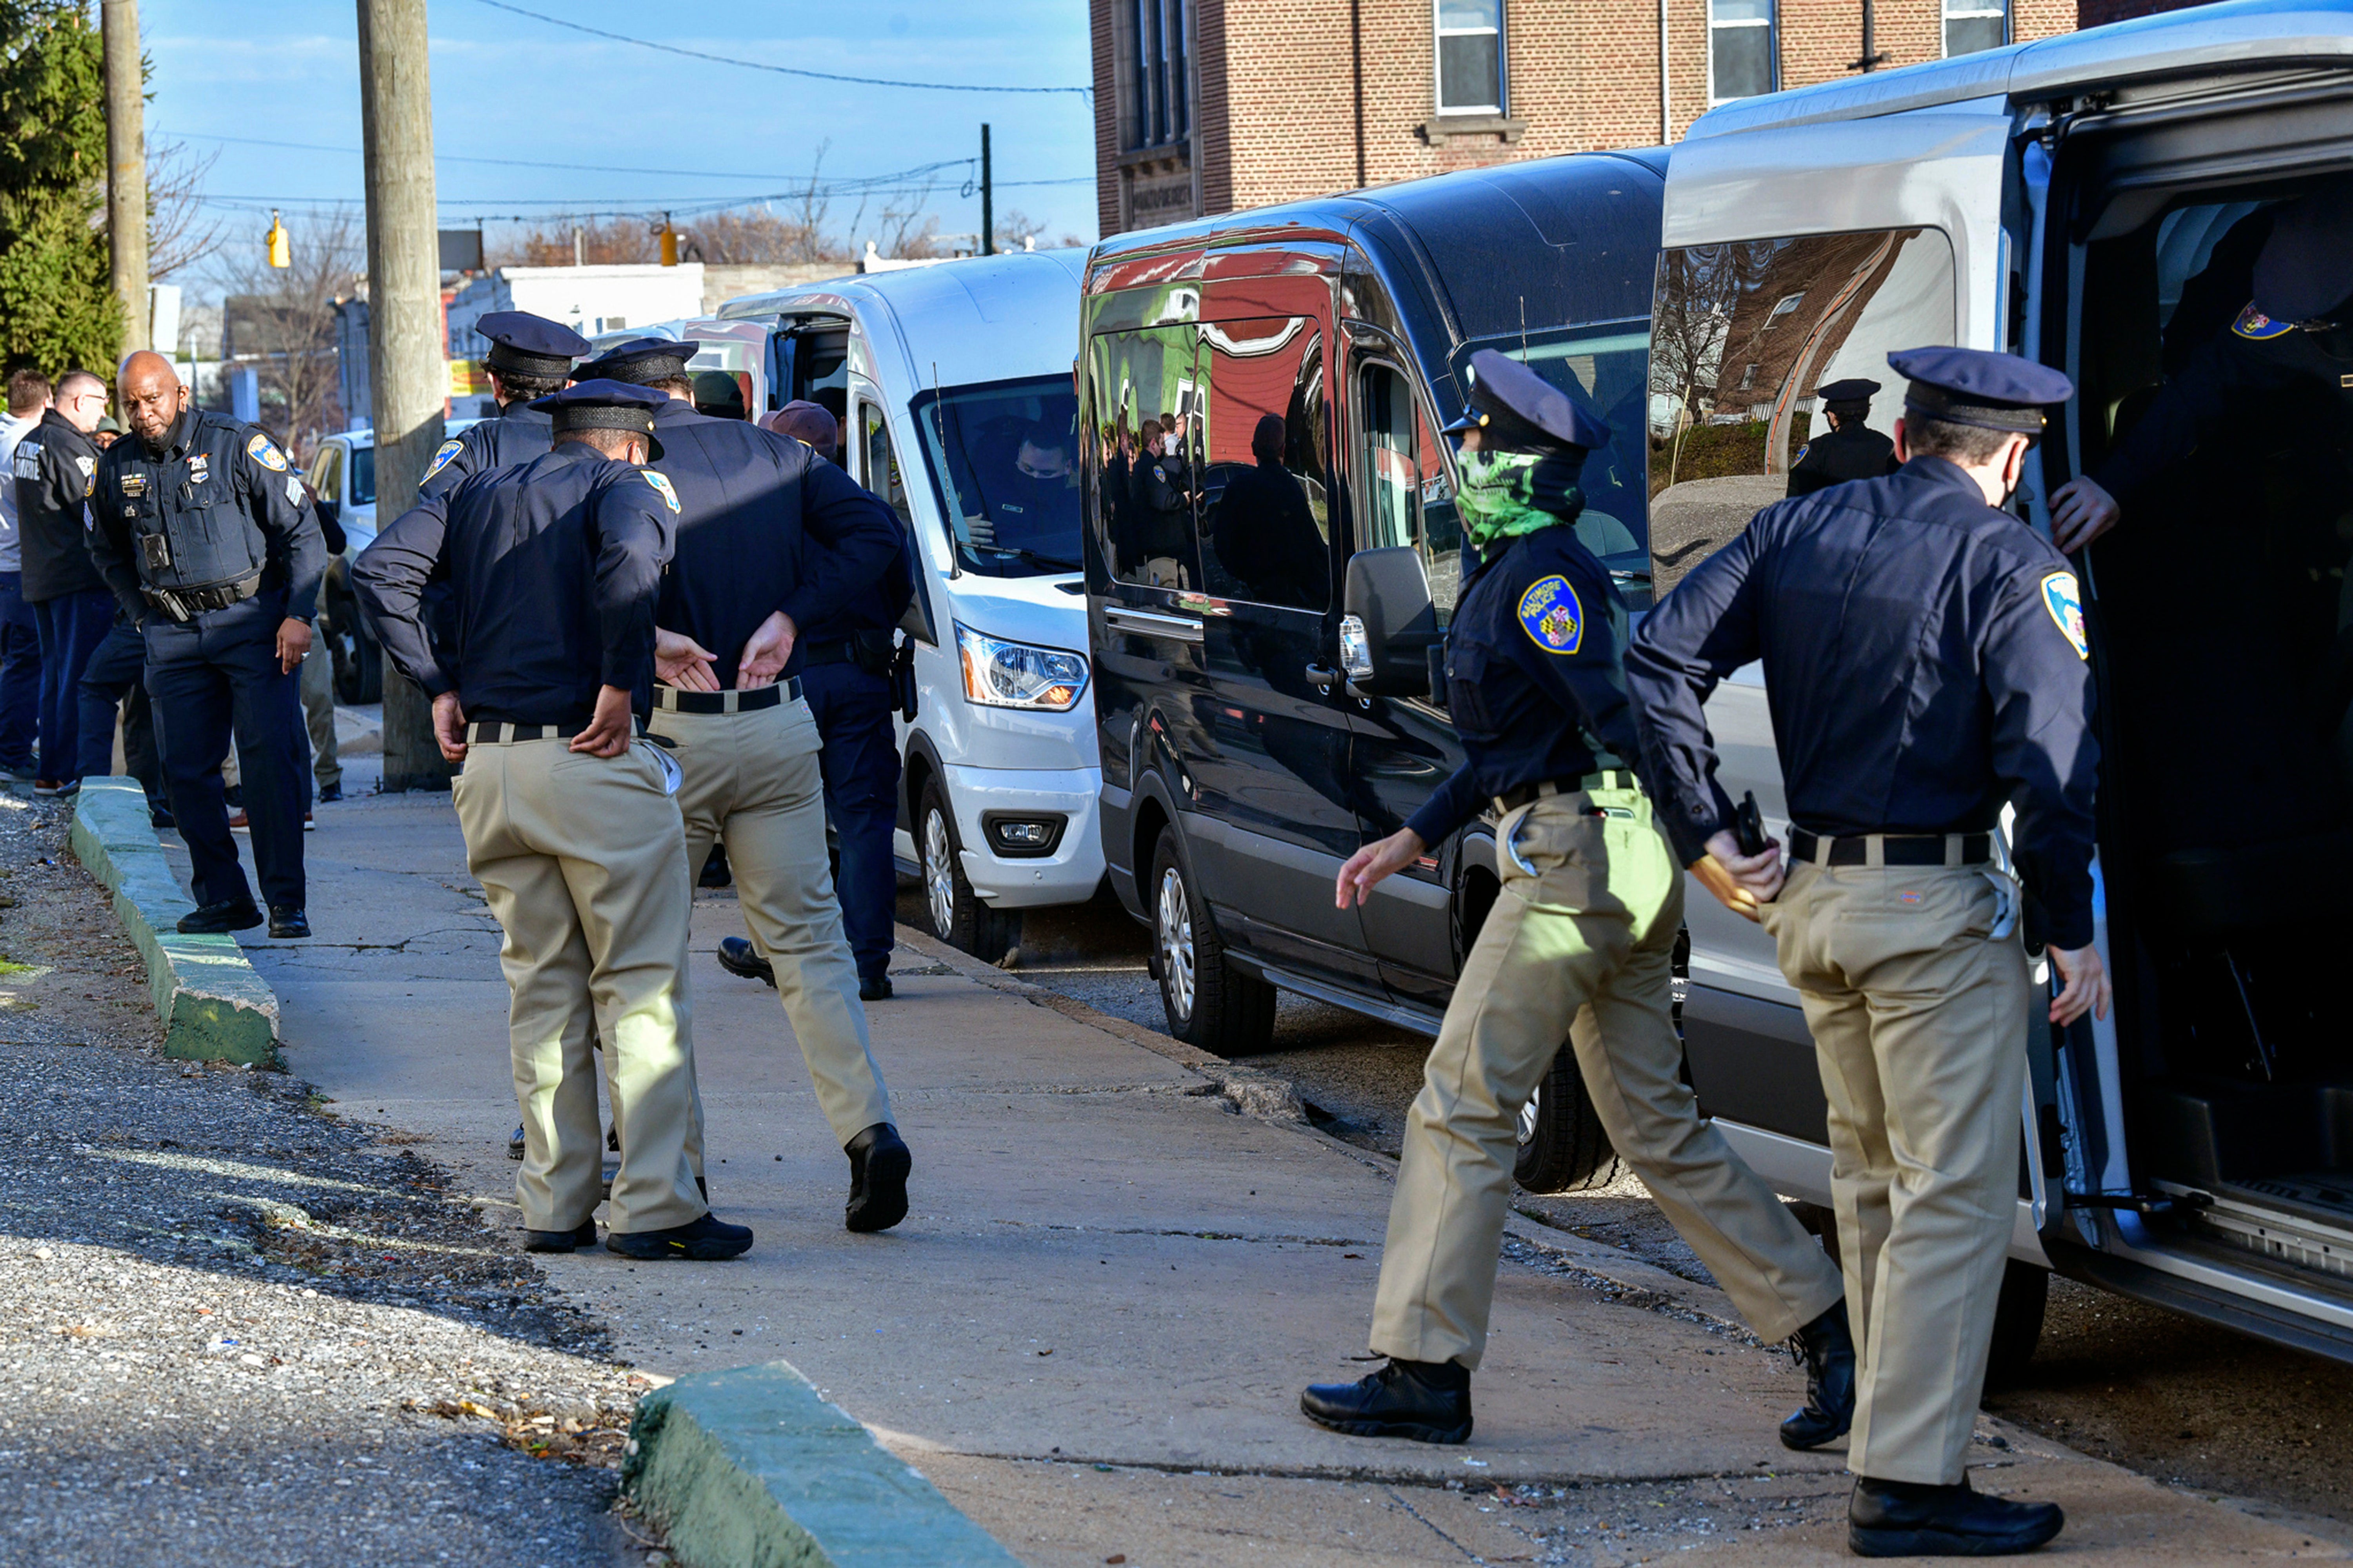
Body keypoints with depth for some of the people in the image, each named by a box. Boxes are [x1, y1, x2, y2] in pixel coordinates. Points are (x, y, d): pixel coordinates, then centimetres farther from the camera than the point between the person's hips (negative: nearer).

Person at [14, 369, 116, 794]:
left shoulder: (28, 443, 14)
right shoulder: (70, 447, -16)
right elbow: (97, 514, -17)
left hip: (40, 578, 9)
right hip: (81, 578, -9)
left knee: (56, 676, 14)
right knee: (84, 678, -6)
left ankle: (52, 772, 16)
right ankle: (78, 773, -6)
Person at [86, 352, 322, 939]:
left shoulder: (238, 446, -5)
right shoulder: (117, 467, 7)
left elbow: (301, 531, -2)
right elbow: (108, 553, 25)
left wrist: (299, 614, -10)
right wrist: (144, 614, 13)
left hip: (251, 620, -4)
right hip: (174, 637, 4)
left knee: (270, 758, -11)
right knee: (186, 769, 1)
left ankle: (287, 901, -8)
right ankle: (223, 899, 10)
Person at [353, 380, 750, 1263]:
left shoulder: (477, 494, 17)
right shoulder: (627, 487, 0)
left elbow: (379, 572, 7)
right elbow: (630, 556, -23)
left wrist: (438, 688, 7)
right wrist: (621, 685, -16)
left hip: (488, 766, 6)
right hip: (594, 761, -6)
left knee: (541, 987, 13)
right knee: (641, 985, -1)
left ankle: (554, 1205, 13)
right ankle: (654, 1206, -5)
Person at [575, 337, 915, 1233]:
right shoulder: (773, 455, 9)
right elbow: (874, 530, 0)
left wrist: (643, 635, -15)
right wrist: (788, 618, -4)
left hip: (671, 731, -3)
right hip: (781, 729, 3)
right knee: (806, 938, 6)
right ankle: (867, 1132, -10)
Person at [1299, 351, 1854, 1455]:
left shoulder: (1540, 576, -13)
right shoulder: (1511, 573, 19)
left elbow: (1624, 720, -23)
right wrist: (1411, 839, 29)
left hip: (1577, 865, -10)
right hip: (1624, 871, 10)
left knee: (1461, 1107, -4)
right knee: (1656, 1125, 11)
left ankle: (1425, 1372, -1)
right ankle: (1826, 1333, 11)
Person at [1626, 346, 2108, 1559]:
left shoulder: (1799, 529, 8)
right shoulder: (2010, 563, -9)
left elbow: (1658, 659, 3)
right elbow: (2050, 763, -16)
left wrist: (1707, 840, 5)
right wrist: (2072, 930, -9)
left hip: (1808, 899, 7)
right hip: (1936, 910, -7)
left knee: (1872, 1174, 20)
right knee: (1954, 1196, -3)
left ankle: (1897, 1416, 30)